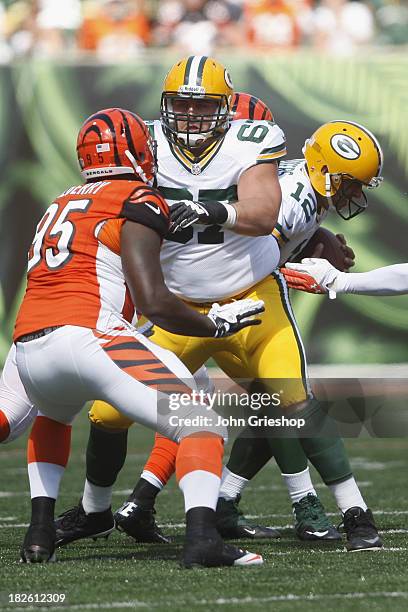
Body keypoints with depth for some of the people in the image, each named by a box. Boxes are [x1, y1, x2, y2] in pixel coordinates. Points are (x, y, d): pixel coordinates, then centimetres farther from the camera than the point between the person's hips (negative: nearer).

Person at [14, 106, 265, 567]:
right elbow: (154, 303, -5)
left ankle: (39, 533, 27)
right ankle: (202, 538, -28)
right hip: (87, 336, -7)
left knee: (52, 419, 39)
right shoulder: (138, 203, 5)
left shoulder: (59, 206, 26)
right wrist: (217, 325, 10)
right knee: (200, 425, -6)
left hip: (28, 350, 7)